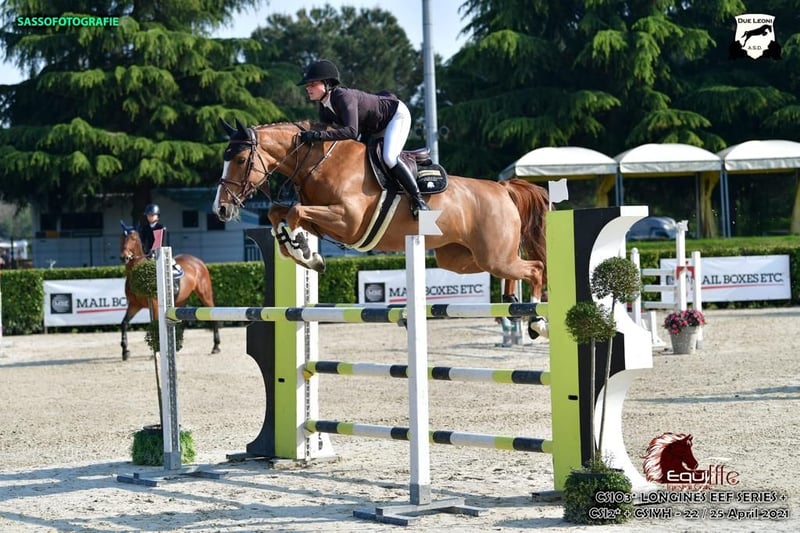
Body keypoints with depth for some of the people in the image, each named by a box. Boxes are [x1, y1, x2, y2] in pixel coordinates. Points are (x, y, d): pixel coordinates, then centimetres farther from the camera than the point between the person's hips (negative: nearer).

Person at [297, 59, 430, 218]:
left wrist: (319, 135, -55)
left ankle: (418, 199, -15)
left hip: (396, 114, -10)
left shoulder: (344, 97, -38)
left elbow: (352, 131, -50)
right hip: (373, 126, 10)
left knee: (389, 157, -28)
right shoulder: (324, 107, -11)